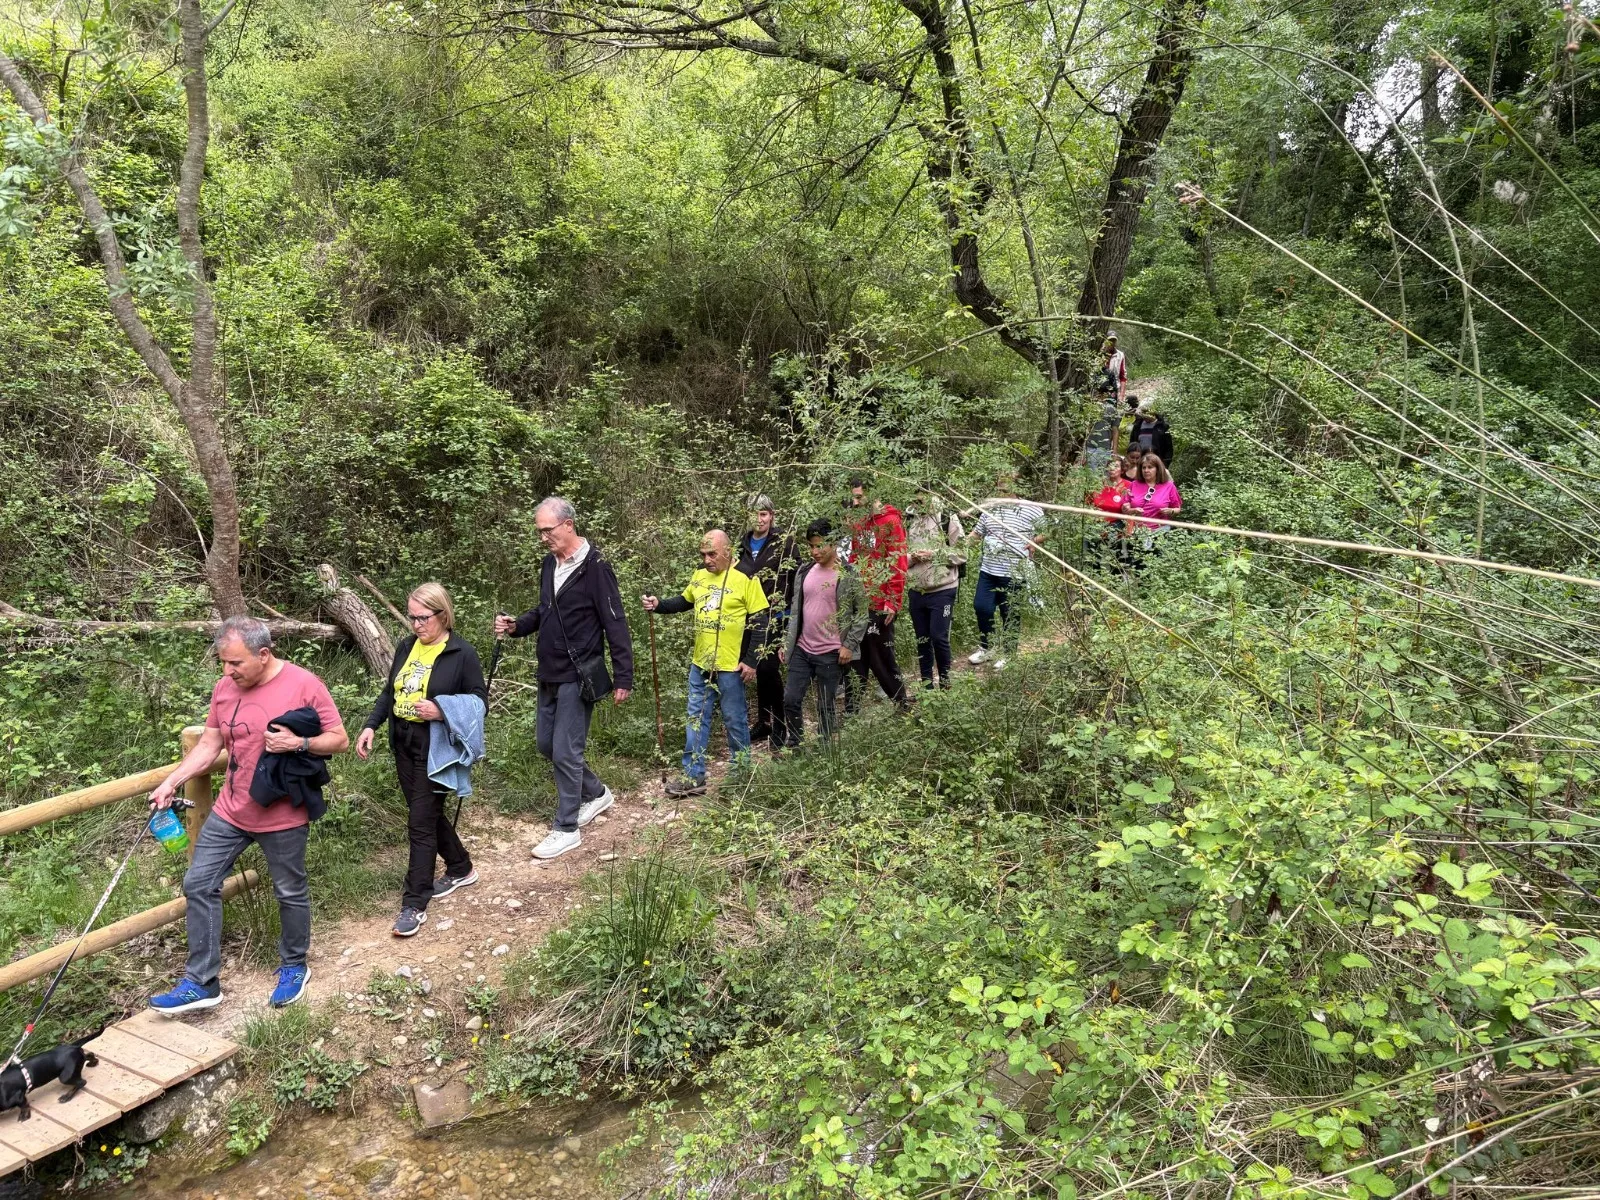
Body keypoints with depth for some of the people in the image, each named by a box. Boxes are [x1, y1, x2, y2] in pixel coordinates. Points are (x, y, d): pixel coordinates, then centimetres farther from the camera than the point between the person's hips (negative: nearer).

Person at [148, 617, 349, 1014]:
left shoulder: (304, 684, -16)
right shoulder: (224, 687, -1)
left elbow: (340, 740, -12)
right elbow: (209, 745, 8)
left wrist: (299, 743, -27)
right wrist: (170, 782, -1)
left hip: (283, 816, -5)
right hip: (230, 812, 5)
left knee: (290, 893, 11)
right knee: (199, 885, 4)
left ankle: (294, 967, 33)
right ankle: (201, 983, 15)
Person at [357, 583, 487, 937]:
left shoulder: (462, 653, -11)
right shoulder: (406, 647, 7)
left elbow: (480, 703, -9)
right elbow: (389, 692, 15)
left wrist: (440, 711, -24)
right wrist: (370, 726, 2)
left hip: (435, 749, -7)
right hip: (403, 744, 7)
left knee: (421, 823, -4)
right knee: (429, 814, 17)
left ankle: (414, 905, 5)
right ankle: (461, 869, 38)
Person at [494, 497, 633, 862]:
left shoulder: (594, 567, -17)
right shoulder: (549, 564, 8)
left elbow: (615, 625, -16)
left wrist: (623, 677, -17)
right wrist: (516, 625, 1)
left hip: (578, 677, -8)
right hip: (549, 674, 8)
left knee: (565, 752, -3)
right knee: (546, 743, 17)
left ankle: (566, 828, 12)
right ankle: (596, 793, 36)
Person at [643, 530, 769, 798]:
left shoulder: (745, 579, -12)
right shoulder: (699, 576, 5)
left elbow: (760, 622, -11)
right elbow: (683, 602, 22)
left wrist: (751, 661, -14)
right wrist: (659, 605, 2)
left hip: (731, 665, -6)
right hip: (700, 663, 6)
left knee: (734, 720, 7)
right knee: (696, 718, 9)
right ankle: (694, 776, 16)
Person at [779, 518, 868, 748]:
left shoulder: (848, 575, -8)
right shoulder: (805, 572, 8)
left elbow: (861, 613, -6)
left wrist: (849, 645, -12)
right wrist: (787, 642, 11)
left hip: (830, 653, -5)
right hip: (801, 650, 5)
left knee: (825, 707, 5)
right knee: (791, 700, 4)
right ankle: (793, 747, 22)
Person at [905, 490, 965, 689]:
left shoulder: (948, 520, -4)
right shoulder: (909, 522, 9)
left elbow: (961, 553, -6)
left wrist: (934, 554, -16)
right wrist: (912, 557, -9)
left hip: (942, 591, -4)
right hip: (916, 591, 5)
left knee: (939, 637, -7)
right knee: (922, 639, 10)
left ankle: (945, 680, 13)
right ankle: (926, 683, 20)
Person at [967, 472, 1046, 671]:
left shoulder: (1031, 510, -5)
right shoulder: (989, 509, 9)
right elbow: (976, 533, 18)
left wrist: (1033, 543, -13)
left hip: (1014, 573, -4)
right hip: (988, 570, 5)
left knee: (1011, 615, 6)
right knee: (981, 607, 3)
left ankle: (1008, 654, 23)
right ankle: (986, 647, 24)